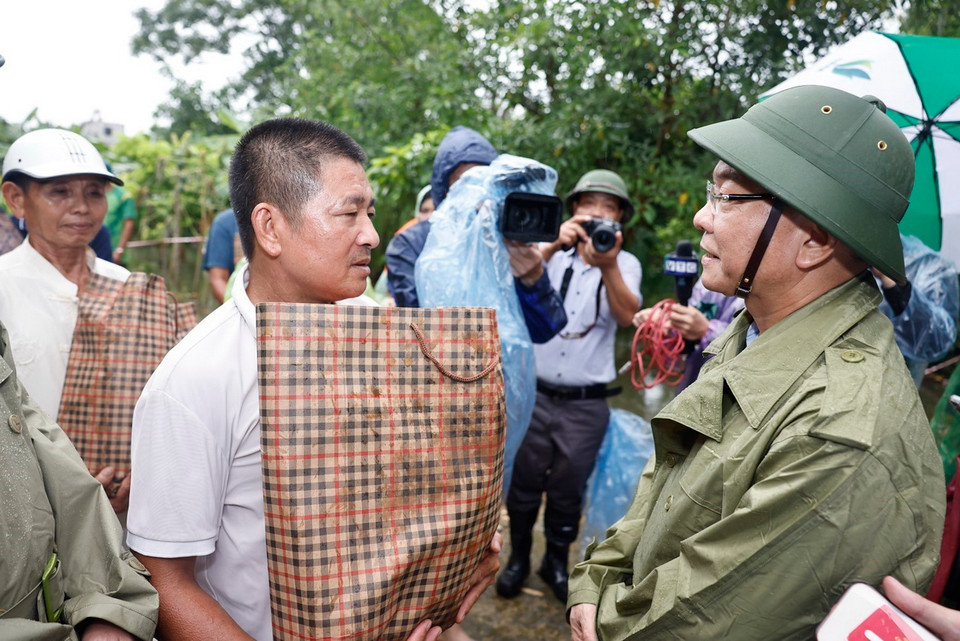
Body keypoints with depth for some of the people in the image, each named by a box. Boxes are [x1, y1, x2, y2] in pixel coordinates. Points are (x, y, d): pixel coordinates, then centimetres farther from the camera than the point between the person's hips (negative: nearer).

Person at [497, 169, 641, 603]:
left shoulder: (625, 264, 1)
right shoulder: (552, 252, 2)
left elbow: (626, 315, -17)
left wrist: (607, 266, -35)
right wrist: (553, 244, -35)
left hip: (586, 403, 0)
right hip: (535, 392, 0)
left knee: (569, 490, 12)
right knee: (524, 481, 10)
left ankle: (557, 561, 33)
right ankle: (518, 557, 32)